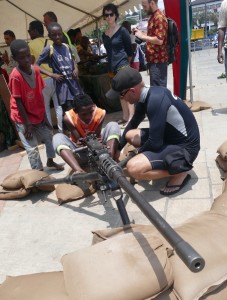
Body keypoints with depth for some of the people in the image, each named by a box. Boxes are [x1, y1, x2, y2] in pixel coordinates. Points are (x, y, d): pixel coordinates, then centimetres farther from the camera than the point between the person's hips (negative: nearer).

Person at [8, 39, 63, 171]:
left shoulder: (36, 70, -5)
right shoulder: (15, 76, -24)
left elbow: (40, 94, 0)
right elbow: (18, 102, -19)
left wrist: (44, 116, 1)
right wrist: (27, 123, -17)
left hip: (38, 115, 7)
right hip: (23, 118, -7)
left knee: (49, 135, 19)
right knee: (32, 148, -1)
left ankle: (50, 161, 41)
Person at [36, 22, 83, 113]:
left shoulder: (67, 47, 8)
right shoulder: (48, 49, -7)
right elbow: (36, 65, -6)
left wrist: (76, 69, 3)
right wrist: (52, 75, -14)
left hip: (74, 82, 6)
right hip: (62, 85, -5)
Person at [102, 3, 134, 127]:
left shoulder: (122, 31, -5)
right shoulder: (104, 34, 12)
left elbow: (129, 49, -2)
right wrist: (110, 69, 16)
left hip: (123, 65, -7)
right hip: (113, 67, 7)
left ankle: (131, 117, -10)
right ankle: (125, 116, 19)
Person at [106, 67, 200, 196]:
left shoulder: (156, 100, -28)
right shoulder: (146, 96, 2)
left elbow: (155, 143, -26)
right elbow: (132, 124, 18)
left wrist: (137, 152, -5)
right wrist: (117, 149, 20)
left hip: (184, 147, -10)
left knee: (133, 167, -28)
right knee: (129, 135, 19)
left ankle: (180, 172, -5)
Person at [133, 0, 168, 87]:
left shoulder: (159, 18, -15)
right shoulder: (153, 17, 15)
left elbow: (159, 40, -23)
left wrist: (142, 36, -15)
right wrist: (141, 33, 11)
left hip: (158, 61, -10)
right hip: (153, 59, 10)